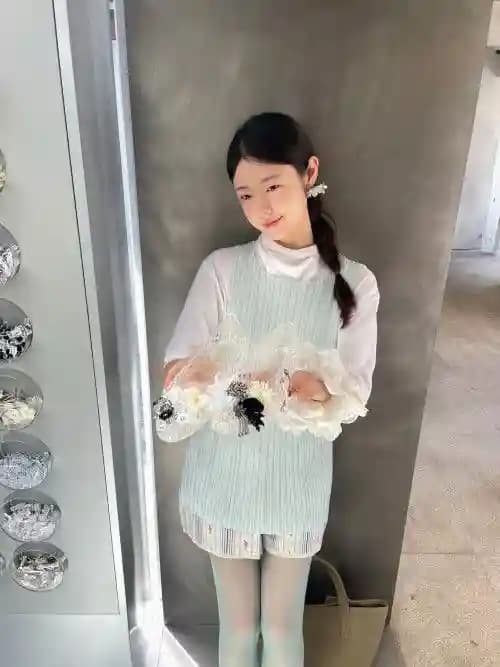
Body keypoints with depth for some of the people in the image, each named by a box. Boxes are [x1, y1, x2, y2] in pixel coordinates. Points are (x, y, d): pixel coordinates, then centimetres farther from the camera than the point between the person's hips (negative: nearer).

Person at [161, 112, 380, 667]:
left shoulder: (355, 283, -10)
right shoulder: (221, 270, -12)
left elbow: (355, 394, -11)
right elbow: (174, 372, -14)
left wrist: (311, 386, -34)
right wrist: (224, 370, -36)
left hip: (298, 481, 0)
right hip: (225, 476, 0)